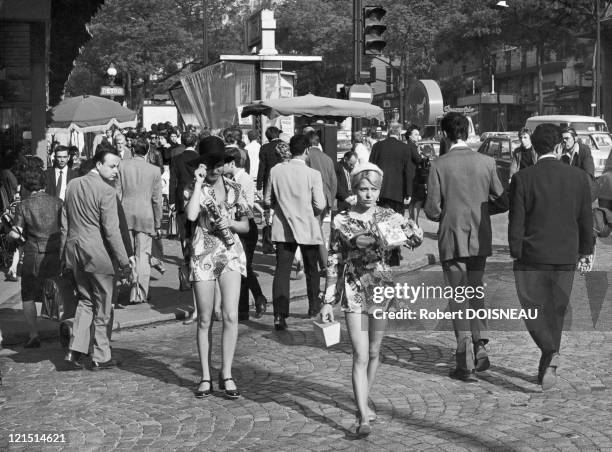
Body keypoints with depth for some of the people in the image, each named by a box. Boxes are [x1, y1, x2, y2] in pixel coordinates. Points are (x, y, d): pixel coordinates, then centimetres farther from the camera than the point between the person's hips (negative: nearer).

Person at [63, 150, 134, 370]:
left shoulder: (72, 185, 7)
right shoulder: (106, 191, -16)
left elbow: (65, 222, 12)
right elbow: (111, 230, -18)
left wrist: (66, 251, 20)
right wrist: (124, 260, -12)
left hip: (75, 251, 7)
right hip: (98, 253, -7)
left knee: (85, 300, 19)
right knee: (102, 306, 6)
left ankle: (76, 350, 8)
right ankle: (100, 357, 15)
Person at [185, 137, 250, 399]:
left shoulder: (234, 189, 9)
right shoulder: (195, 189, 2)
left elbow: (245, 226, 14)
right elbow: (191, 215, -20)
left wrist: (230, 223, -7)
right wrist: (199, 183, -14)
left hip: (230, 253, 1)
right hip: (202, 255, -1)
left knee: (231, 315, -11)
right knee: (205, 320, 4)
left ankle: (226, 375, 0)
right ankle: (205, 377, 14)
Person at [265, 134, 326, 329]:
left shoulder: (276, 171, -4)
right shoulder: (313, 174, -13)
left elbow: (268, 200, 3)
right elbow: (320, 205, -14)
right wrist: (312, 212, 7)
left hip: (283, 227, 2)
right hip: (308, 228, -1)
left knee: (282, 270, -2)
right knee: (311, 269, 18)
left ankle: (279, 315, -13)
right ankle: (314, 307, 32)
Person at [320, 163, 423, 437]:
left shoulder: (388, 217, 0)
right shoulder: (341, 221, -2)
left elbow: (417, 236, -14)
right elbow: (334, 262, 2)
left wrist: (374, 239, -27)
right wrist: (328, 301, 0)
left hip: (381, 287, 2)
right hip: (353, 290, -2)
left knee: (374, 352, 13)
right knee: (360, 356, -8)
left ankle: (363, 402, 32)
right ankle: (363, 416, -8)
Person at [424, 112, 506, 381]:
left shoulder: (439, 165, -11)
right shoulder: (486, 162, -3)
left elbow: (432, 210, -12)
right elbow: (502, 200, 2)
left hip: (452, 240, -3)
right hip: (480, 239, 3)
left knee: (459, 299, 4)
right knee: (476, 293, 22)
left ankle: (466, 364, 5)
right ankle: (480, 348, 18)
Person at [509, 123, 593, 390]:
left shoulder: (522, 179, -10)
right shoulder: (579, 177, -2)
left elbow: (516, 222, -7)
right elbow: (586, 220, 6)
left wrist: (515, 255, 3)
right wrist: (585, 252, 18)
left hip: (532, 256, -3)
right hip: (566, 257, 3)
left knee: (533, 309, 6)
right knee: (555, 312, 15)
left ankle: (551, 352, -17)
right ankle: (547, 367, 22)